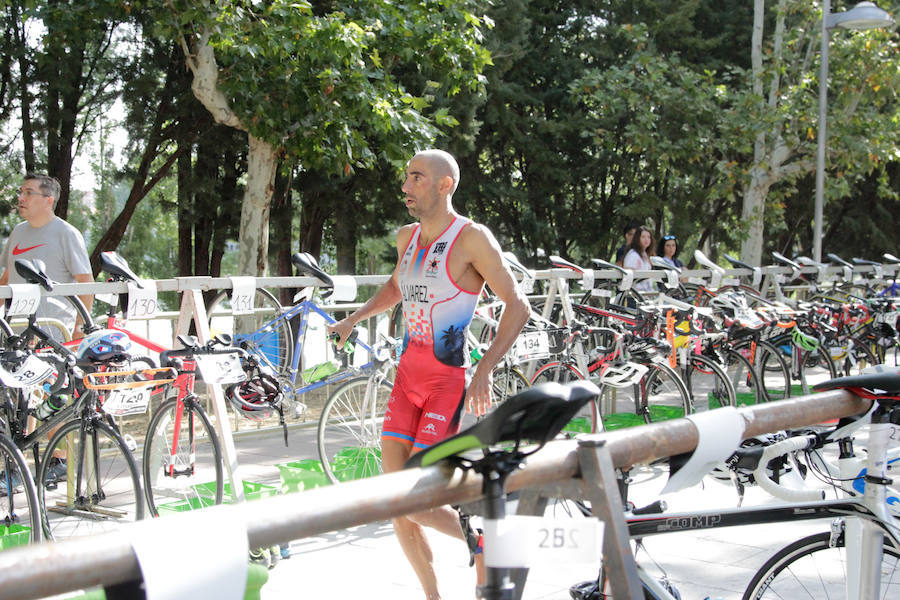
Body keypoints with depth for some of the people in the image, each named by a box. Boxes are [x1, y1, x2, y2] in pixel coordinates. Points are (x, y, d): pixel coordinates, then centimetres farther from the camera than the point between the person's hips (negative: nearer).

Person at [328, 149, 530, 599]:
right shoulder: (407, 237, 10)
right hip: (408, 373, 7)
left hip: (448, 380, -7)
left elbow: (517, 305, -12)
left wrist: (485, 371, -20)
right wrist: (352, 320, 21)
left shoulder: (471, 238, -11)